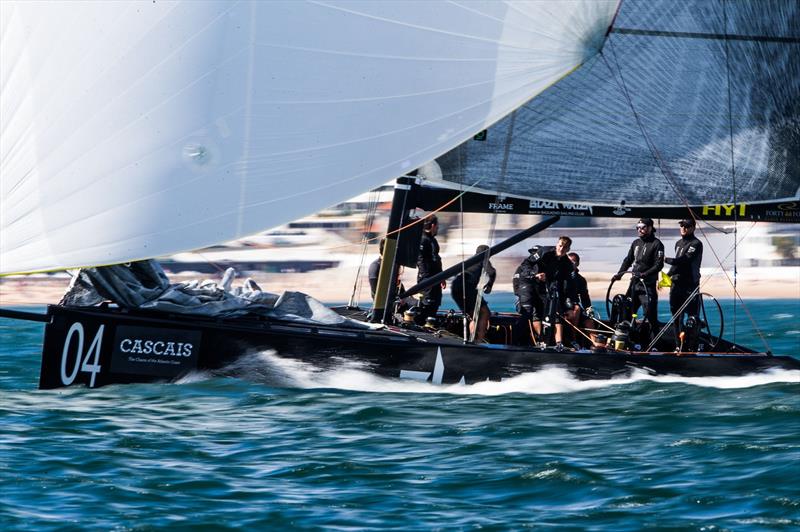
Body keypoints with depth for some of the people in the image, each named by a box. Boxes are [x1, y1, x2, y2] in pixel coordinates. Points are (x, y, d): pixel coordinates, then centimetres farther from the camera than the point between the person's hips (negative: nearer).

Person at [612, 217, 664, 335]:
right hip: (634, 283, 7)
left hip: (648, 284, -7)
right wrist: (619, 273, 8)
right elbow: (628, 260, 21)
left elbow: (658, 265, -14)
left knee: (650, 313, -11)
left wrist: (644, 274, -25)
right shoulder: (636, 243, 15)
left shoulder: (656, 244, -6)